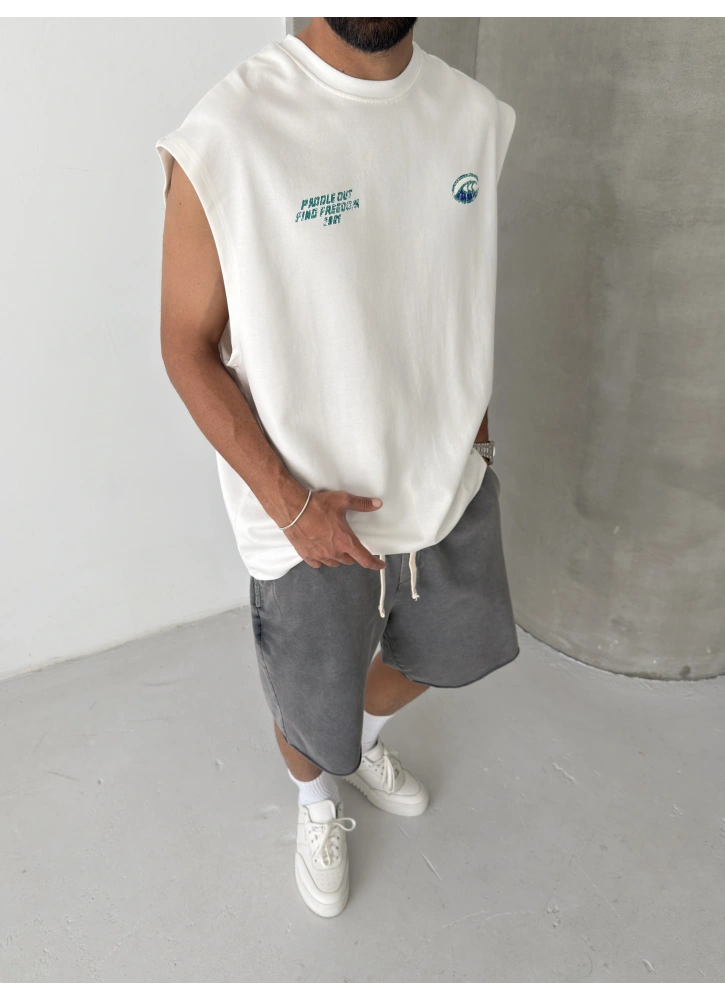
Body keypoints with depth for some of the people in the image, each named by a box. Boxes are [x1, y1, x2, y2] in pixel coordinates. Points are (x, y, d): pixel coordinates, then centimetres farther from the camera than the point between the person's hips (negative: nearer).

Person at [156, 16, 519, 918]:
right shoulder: (227, 137, -20)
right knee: (311, 701, 17)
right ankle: (317, 802, 55)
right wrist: (288, 500, -17)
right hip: (310, 512, -5)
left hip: (450, 481, 6)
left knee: (445, 650, 27)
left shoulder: (474, 115, -2)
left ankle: (368, 741, 61)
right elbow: (188, 347, -13)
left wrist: (473, 429, 9)